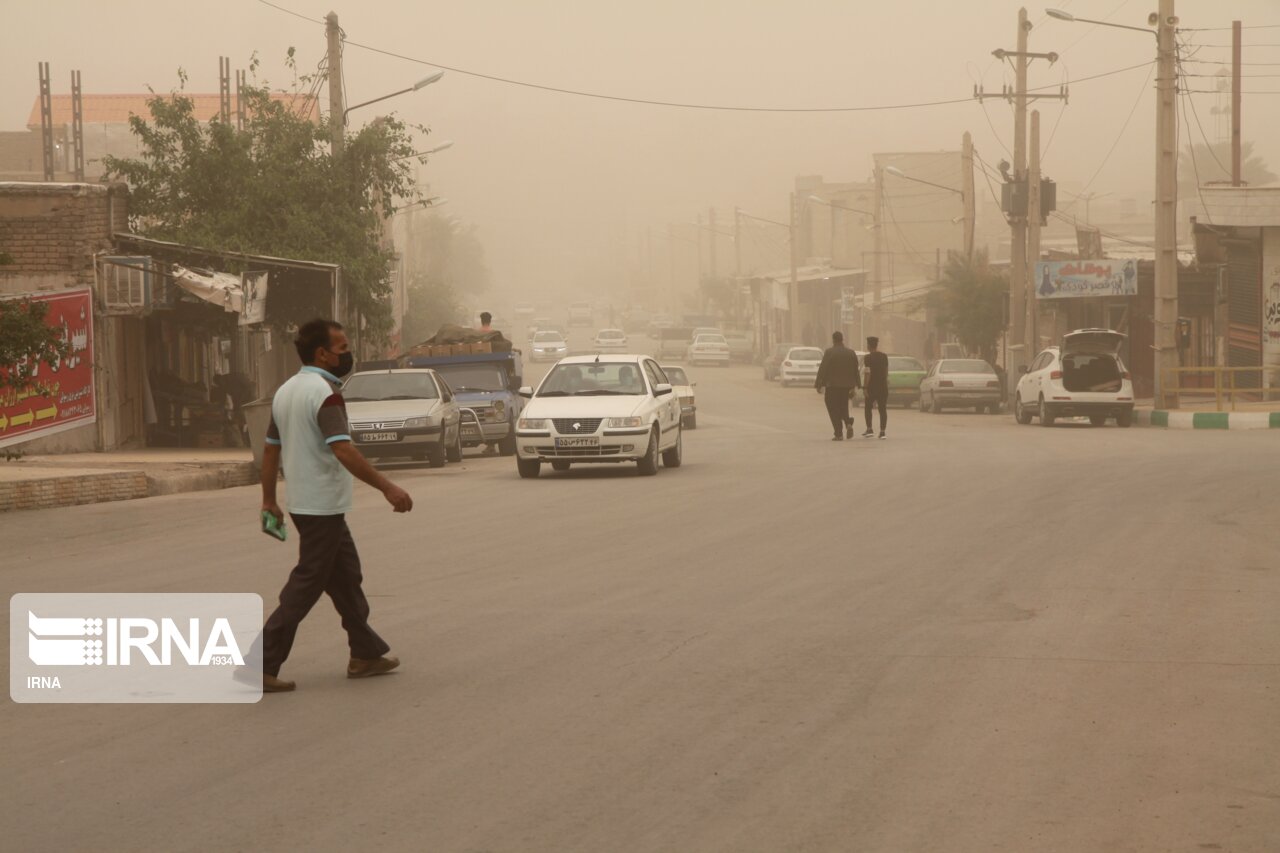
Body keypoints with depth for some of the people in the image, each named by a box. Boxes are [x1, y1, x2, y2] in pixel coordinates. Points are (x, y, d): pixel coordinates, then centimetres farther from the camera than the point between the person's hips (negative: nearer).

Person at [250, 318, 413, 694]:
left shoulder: (286, 391, 12)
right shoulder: (323, 392, -18)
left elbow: (270, 448, 16)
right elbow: (343, 451, -28)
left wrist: (269, 500, 21)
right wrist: (387, 487, -27)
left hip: (303, 503, 10)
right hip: (322, 505, -10)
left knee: (345, 575, 17)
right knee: (306, 585, -6)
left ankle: (366, 653, 23)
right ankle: (261, 665, -6)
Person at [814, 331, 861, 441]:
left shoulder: (829, 352, -9)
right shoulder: (851, 353, 6)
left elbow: (823, 369, -10)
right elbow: (855, 371, 10)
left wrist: (819, 385, -5)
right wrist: (853, 387, 19)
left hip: (832, 386, -5)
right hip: (846, 385, 5)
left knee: (834, 410, 2)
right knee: (843, 407, 19)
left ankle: (838, 434, -3)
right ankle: (848, 423, -8)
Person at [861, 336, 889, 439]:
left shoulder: (868, 358, -10)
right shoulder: (884, 356, 8)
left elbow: (868, 374, -15)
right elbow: (886, 372, 13)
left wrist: (865, 388, -14)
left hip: (872, 386, -4)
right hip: (883, 386, 4)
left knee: (868, 407, 10)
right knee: (882, 409, 4)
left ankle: (869, 429, 2)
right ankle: (882, 431, 0)